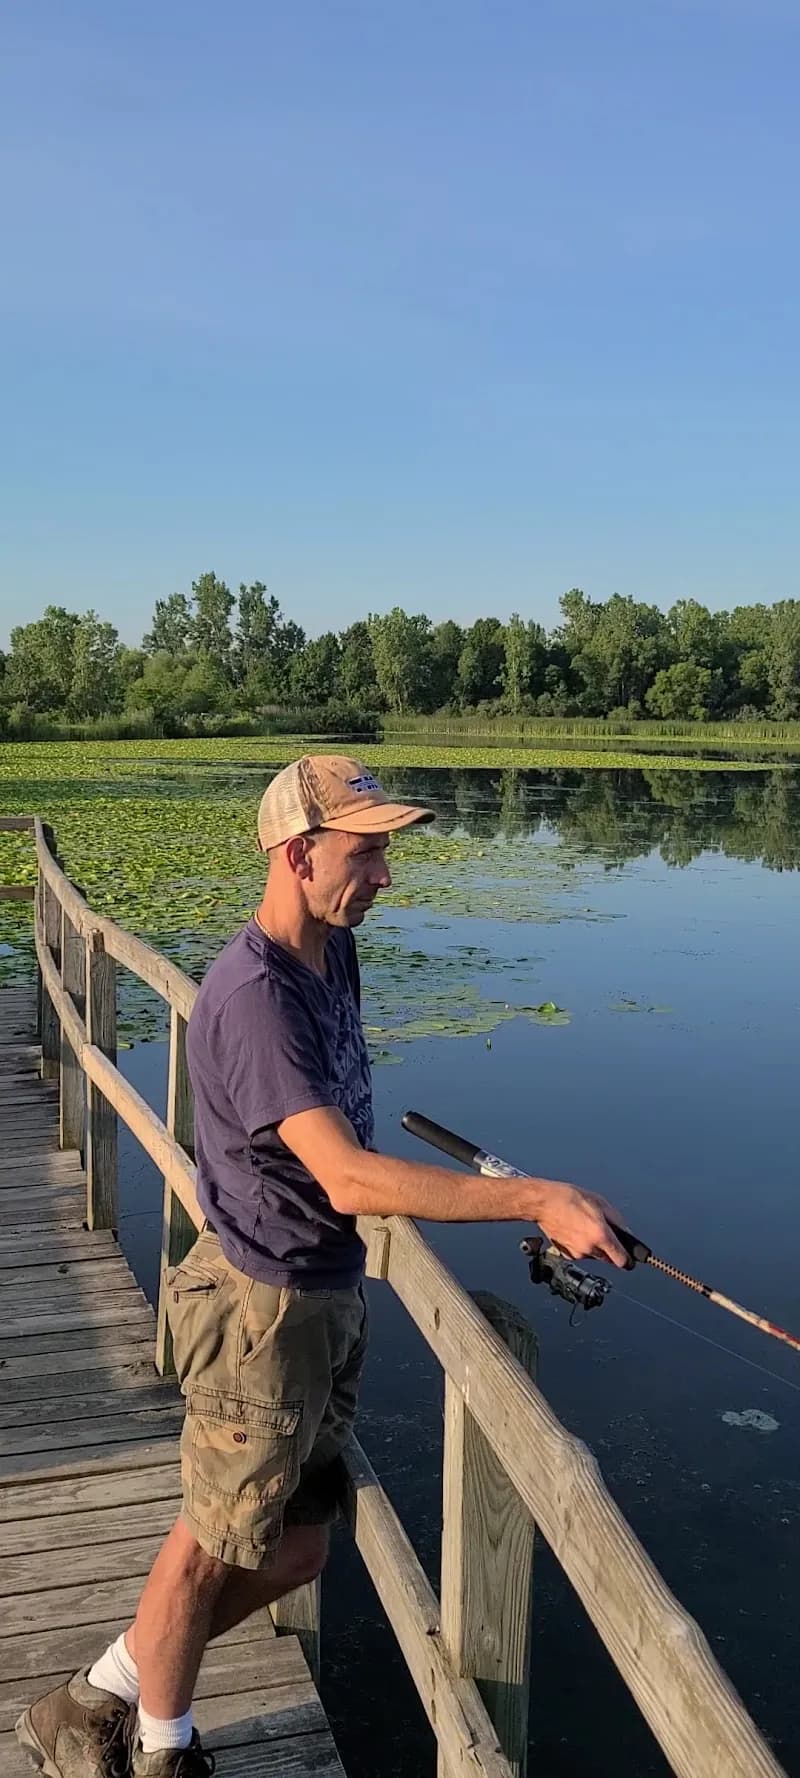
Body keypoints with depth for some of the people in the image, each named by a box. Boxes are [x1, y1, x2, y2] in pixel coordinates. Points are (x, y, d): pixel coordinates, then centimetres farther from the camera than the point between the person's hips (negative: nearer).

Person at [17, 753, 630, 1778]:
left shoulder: (334, 955, 2)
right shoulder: (254, 998, -27)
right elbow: (347, 1180, -35)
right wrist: (536, 1202, -37)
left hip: (329, 1297, 9)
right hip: (263, 1308, -9)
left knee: (295, 1550, 18)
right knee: (212, 1547, 13)